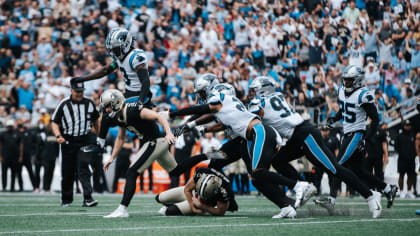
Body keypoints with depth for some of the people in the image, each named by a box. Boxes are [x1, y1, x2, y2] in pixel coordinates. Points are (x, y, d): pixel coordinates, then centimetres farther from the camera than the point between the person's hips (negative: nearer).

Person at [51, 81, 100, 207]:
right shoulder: (64, 104, -3)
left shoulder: (89, 103, 4)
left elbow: (95, 120, 20)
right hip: (68, 141, 0)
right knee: (68, 172, 6)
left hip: (86, 140, 0)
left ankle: (87, 198, -21)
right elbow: (54, 122, -1)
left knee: (83, 167, -16)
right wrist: (58, 136, -17)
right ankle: (66, 199, 23)